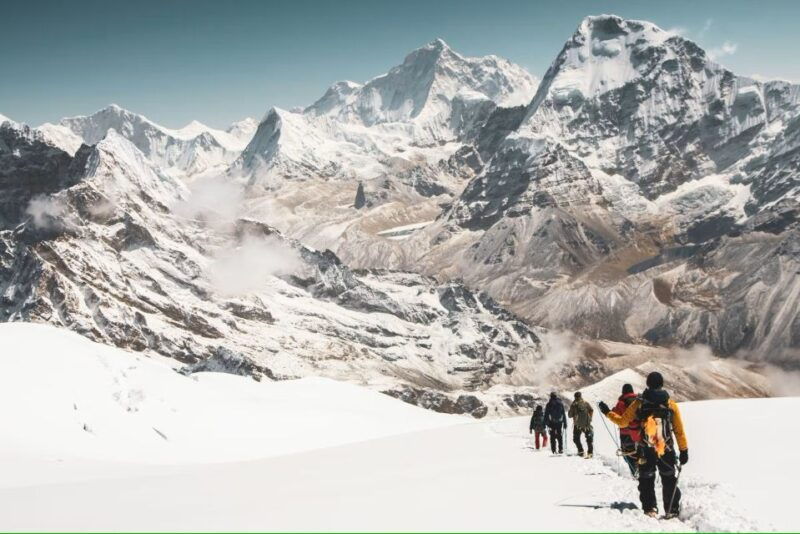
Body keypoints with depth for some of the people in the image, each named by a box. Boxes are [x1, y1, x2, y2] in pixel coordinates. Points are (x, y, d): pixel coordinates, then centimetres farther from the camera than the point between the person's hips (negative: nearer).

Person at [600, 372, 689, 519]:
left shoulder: (639, 403, -3)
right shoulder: (671, 404, -2)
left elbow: (622, 422, 0)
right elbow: (679, 431, -1)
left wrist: (608, 412, 15)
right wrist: (684, 450, 6)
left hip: (645, 450, 0)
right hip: (667, 450, 0)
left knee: (646, 480, 14)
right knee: (669, 481, 11)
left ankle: (650, 508, 9)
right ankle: (672, 510, 8)